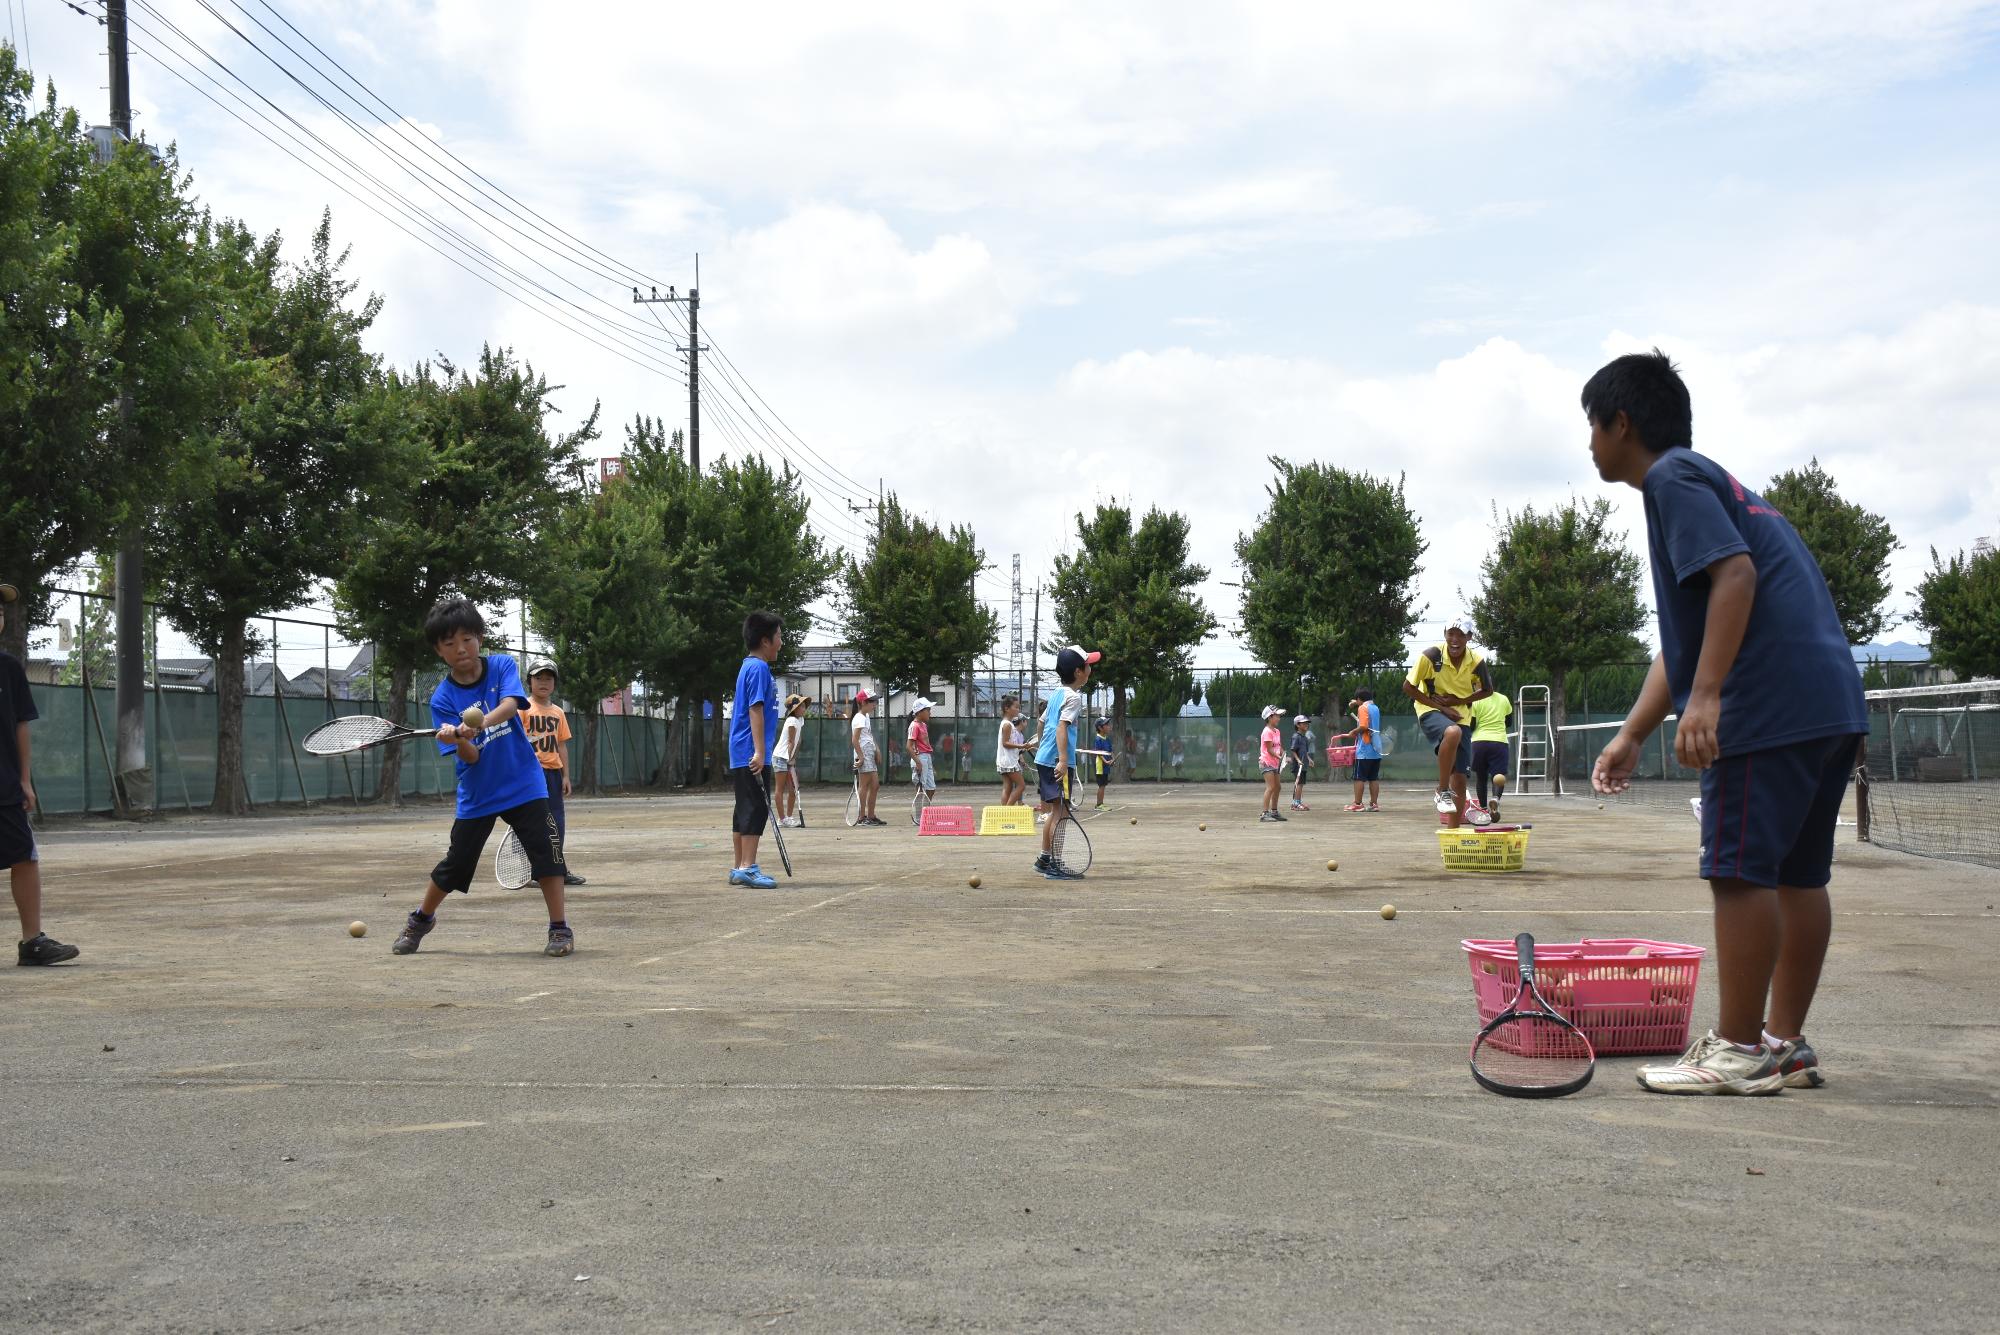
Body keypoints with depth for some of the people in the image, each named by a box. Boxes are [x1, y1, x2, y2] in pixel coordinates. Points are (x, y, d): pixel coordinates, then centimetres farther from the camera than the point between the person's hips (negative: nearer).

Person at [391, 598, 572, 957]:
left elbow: (510, 704, -27)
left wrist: (482, 723, -46)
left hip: (524, 784, 0)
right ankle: (421, 919, 32)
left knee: (546, 849, -11)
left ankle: (560, 927, 1)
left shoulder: (503, 666, -6)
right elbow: (470, 757, -14)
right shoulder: (442, 698, -8)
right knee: (455, 863, 8)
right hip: (476, 794, 0)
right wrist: (459, 740, -37)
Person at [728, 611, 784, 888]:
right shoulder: (759, 668, -12)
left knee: (745, 810, 11)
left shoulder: (750, 666, 18)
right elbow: (755, 710, -19)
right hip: (752, 754, -10)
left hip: (742, 755, 10)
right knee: (756, 808, -9)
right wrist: (760, 751, -22)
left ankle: (740, 868, 15)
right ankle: (748, 868, -9)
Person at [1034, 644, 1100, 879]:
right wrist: (1063, 760, -28)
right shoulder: (1073, 696, -11)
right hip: (1057, 761, -9)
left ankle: (1044, 859, 24)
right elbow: (1062, 727, -22)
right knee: (1061, 812, -5)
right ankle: (1054, 866, -5)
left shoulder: (1055, 694, 16)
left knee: (1056, 811, 17)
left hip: (1043, 759, 9)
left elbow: (1043, 722, 24)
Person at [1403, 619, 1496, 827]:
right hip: (1431, 711, -4)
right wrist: (1440, 707, -16)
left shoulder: (1477, 661, -8)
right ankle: (1442, 792, -25)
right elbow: (1408, 687, -9)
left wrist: (1458, 700, -10)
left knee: (1459, 778, 0)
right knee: (1452, 732, -39)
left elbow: (1487, 690, 8)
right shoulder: (1431, 656, -17)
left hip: (1461, 716, 4)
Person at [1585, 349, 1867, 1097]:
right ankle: (1786, 1044, 18)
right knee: (1798, 874, 12)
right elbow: (1683, 639, 27)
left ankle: (1739, 1052, 0)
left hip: (1768, 702, -10)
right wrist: (1632, 736, 24)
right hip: (1830, 702, 10)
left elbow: (1735, 572, -19)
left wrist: (1706, 696, -25)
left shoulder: (1672, 478, -3)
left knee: (1740, 869, -6)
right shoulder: (1706, 480, 27)